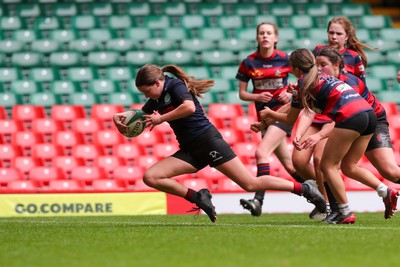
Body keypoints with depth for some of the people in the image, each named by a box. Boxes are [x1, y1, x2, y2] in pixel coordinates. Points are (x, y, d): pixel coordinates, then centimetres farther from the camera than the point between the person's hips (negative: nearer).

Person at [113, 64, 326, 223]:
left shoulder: (175, 85, -10)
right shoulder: (157, 100, 14)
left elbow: (189, 107, -29)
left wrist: (161, 119, -20)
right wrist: (119, 117, 2)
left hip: (208, 140, -8)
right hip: (190, 150, 8)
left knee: (250, 184, -11)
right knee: (150, 177, -8)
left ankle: (305, 188, 1)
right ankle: (198, 198, 0)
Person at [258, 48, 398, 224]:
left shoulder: (303, 84, 4)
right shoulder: (322, 76, 26)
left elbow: (290, 119, 15)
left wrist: (269, 114, 32)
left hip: (350, 117, -8)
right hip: (369, 113, 8)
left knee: (328, 166, 5)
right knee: (348, 167, 17)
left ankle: (346, 213, 0)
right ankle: (386, 191, 1)